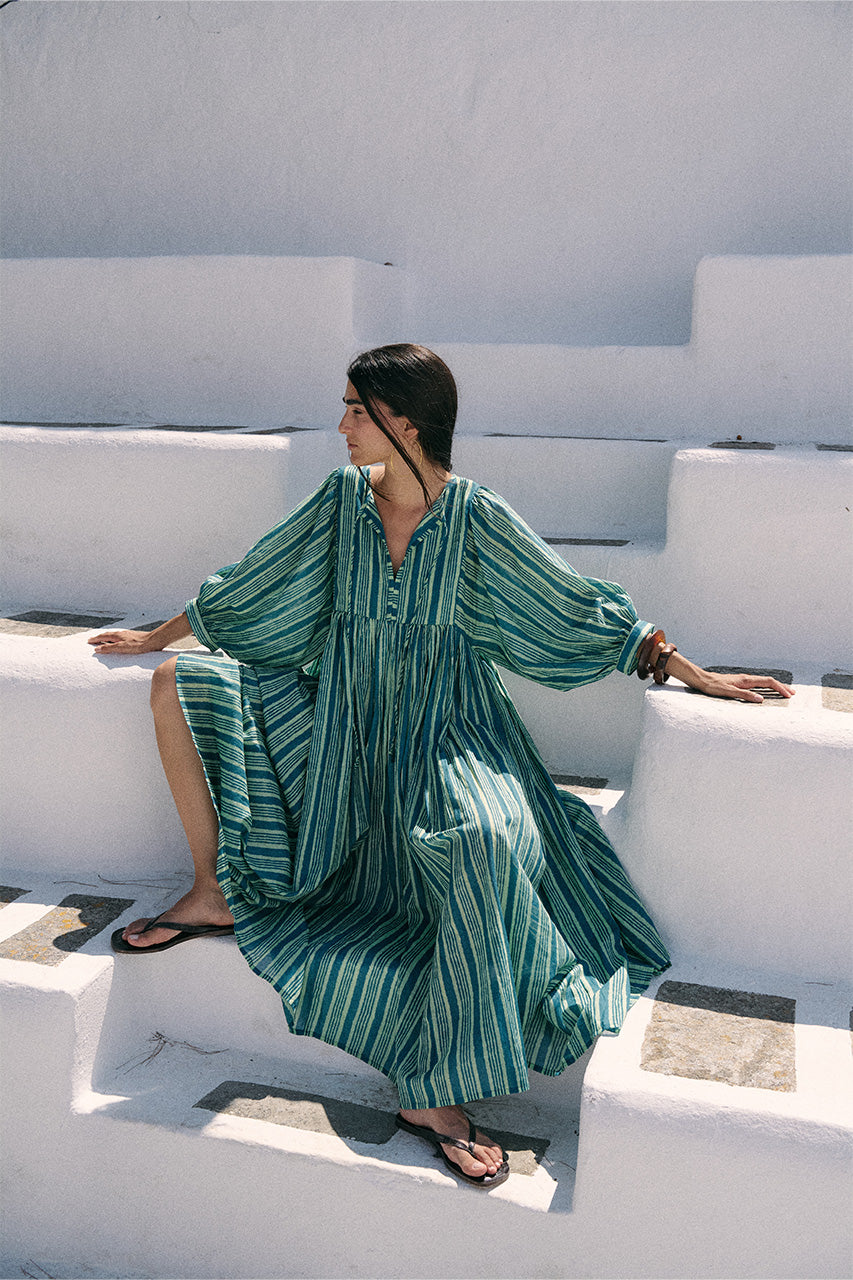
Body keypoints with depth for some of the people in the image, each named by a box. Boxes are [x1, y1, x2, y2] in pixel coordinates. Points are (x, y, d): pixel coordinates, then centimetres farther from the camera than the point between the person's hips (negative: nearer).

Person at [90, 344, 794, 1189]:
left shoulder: (477, 517, -11)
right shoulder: (342, 499, 0)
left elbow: (580, 611, -6)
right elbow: (247, 587, 10)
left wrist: (691, 672, -8)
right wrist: (154, 636, 17)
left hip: (441, 732, -4)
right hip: (343, 722, 5)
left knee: (486, 840, -36)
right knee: (179, 685, -7)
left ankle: (432, 1095, -23)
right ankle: (213, 895, 0)